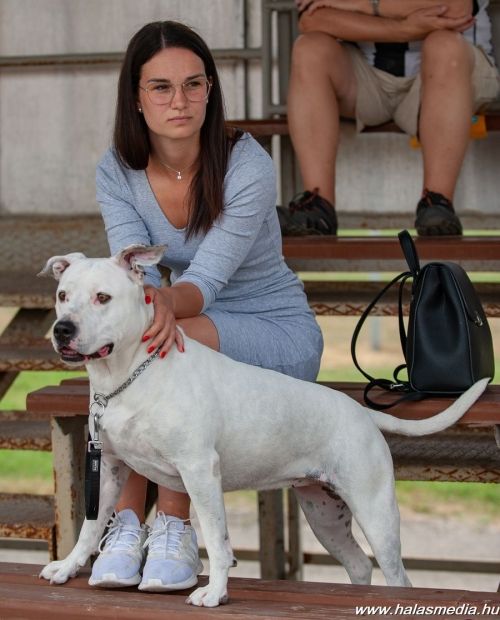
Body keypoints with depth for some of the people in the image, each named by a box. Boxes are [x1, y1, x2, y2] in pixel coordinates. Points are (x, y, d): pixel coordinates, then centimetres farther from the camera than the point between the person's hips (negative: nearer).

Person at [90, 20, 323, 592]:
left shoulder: (247, 166, -21)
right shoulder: (117, 173, -7)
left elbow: (207, 278, -29)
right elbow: (134, 274, -20)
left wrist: (169, 301, -53)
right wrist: (148, 308, -45)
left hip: (280, 336, -4)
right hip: (194, 329, 4)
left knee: (179, 338, -35)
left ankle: (174, 525, -29)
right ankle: (126, 522, -28)